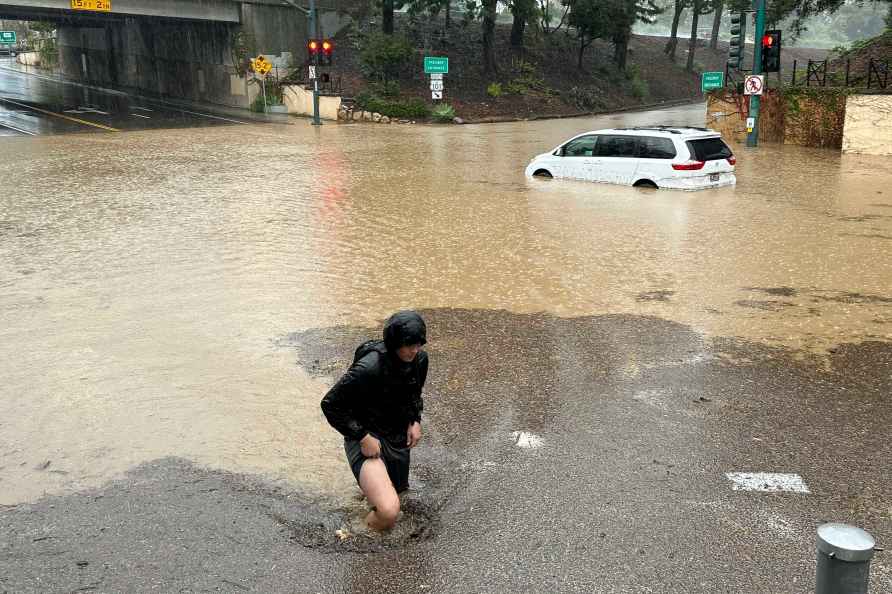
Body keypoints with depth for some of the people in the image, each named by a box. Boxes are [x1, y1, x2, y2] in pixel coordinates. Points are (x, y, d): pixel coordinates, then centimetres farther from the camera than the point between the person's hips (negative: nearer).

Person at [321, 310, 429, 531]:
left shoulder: (419, 359, -8)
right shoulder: (368, 368, -31)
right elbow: (330, 405, -21)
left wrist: (415, 421, -1)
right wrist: (363, 438, -21)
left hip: (398, 436, 7)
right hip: (366, 439, -7)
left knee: (398, 488, 29)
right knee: (389, 511, -26)